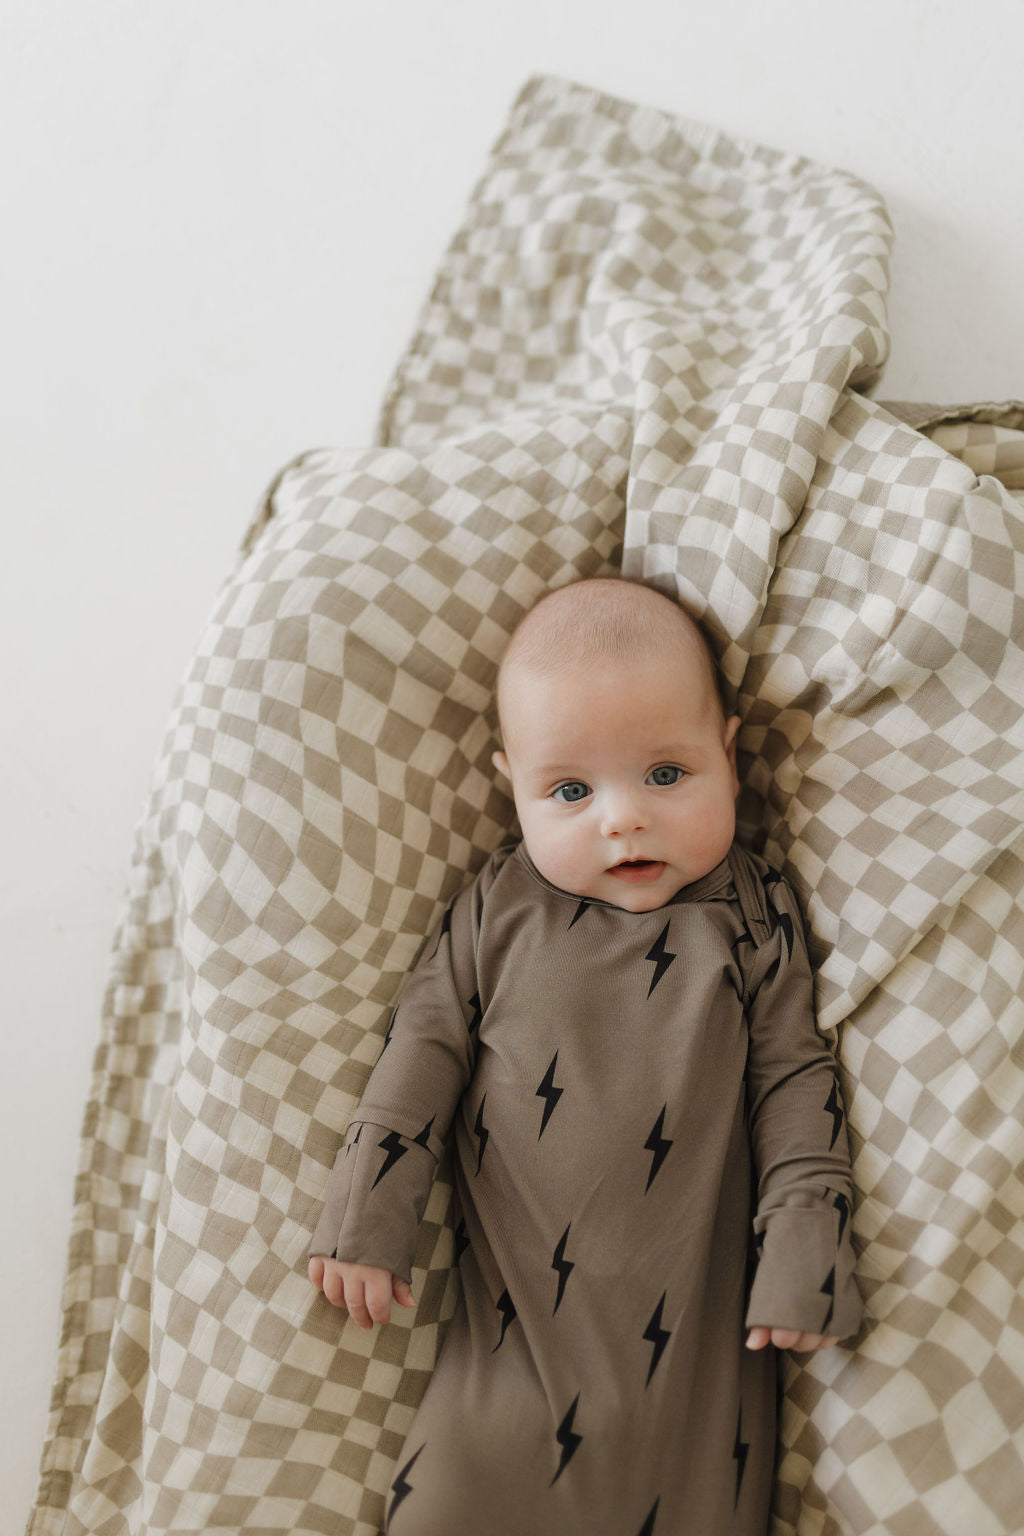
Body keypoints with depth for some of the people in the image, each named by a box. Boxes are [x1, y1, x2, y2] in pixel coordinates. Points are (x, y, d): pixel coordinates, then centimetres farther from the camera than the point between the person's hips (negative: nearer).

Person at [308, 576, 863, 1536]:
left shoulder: (754, 917, -3)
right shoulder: (498, 907, -2)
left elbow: (791, 1079, 1)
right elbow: (426, 1042, 2)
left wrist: (804, 1255, -5)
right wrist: (366, 1215, -1)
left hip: (694, 1328, 0)